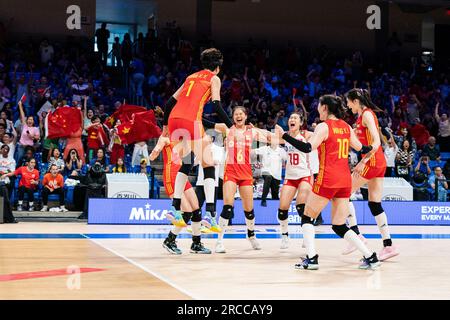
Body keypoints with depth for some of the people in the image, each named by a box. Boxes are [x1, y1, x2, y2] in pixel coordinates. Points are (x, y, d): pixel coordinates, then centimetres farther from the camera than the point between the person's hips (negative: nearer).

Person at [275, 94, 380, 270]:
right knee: (339, 226, 13)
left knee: (307, 218, 8)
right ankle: (370, 257, 4)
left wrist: (284, 135, -15)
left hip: (327, 179, -6)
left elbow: (307, 148, -19)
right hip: (345, 180, 7)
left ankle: (311, 258, -3)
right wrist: (371, 148, 46)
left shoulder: (324, 126, -7)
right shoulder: (346, 127, 12)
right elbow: (359, 147, 25)